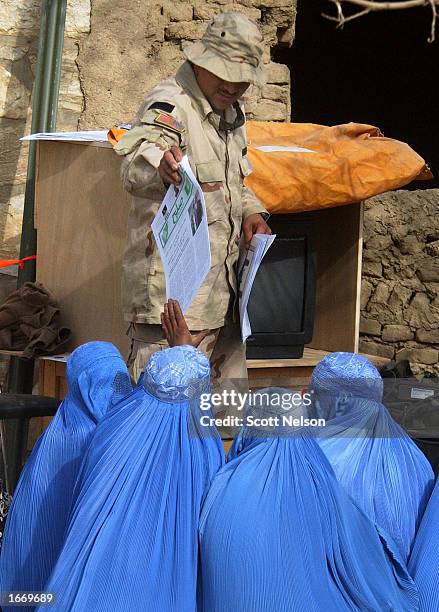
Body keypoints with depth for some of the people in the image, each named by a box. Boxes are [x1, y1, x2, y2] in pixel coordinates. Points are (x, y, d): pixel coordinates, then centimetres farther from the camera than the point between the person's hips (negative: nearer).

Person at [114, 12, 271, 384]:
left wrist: (250, 211, 10)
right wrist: (159, 165, -56)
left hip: (222, 285, 9)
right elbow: (135, 167, -32)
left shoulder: (232, 113, 16)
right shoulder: (169, 105, -12)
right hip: (172, 283, -9)